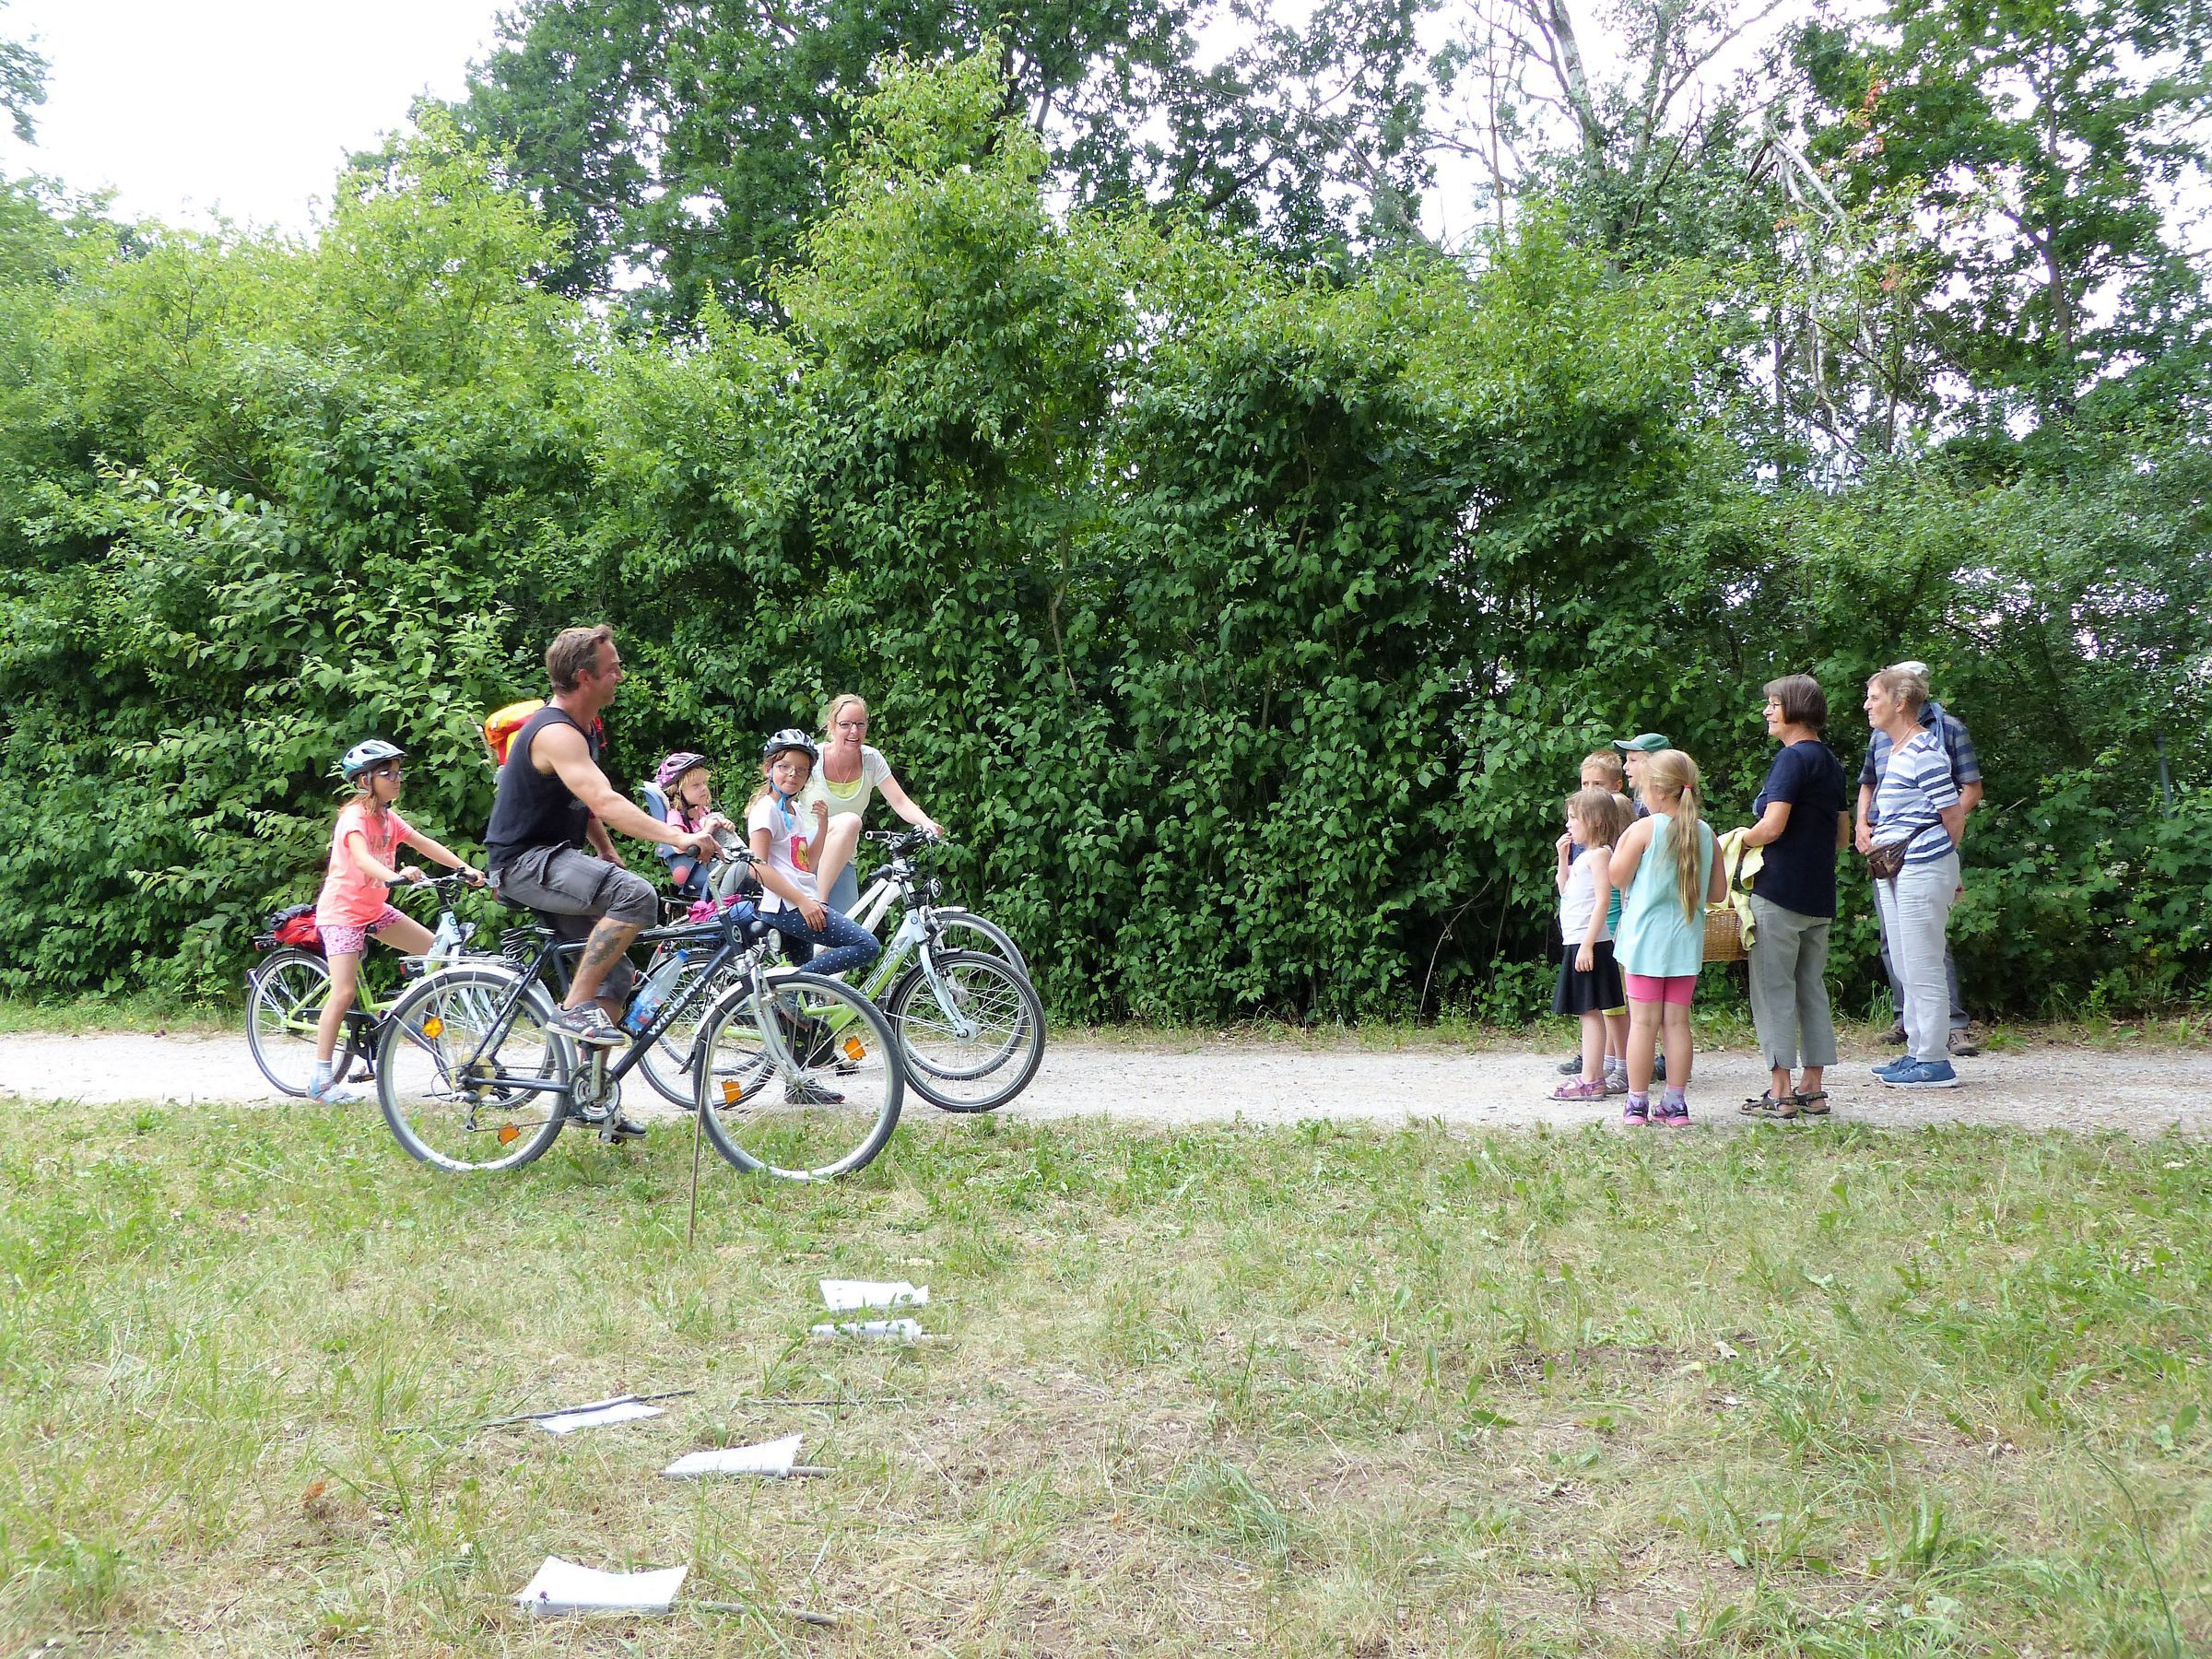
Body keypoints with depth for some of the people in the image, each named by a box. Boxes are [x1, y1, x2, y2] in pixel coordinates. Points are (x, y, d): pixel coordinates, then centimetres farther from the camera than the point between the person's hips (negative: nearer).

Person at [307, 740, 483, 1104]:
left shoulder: (389, 818, 5)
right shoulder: (355, 817, -20)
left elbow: (424, 843, -2)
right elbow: (361, 859, -38)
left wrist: (466, 868, -14)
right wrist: (396, 876, -57)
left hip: (374, 909, 8)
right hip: (342, 911, -8)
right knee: (345, 992, -15)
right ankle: (321, 1080, -10)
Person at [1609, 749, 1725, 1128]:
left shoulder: (1644, 829, -11)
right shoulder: (1706, 834, 2)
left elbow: (1617, 876, -6)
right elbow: (1717, 893, 7)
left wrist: (1623, 842, 8)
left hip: (1645, 937, -4)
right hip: (1687, 940, 4)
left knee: (1644, 1021, 1)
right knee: (1677, 1021, 8)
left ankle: (1637, 1103, 5)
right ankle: (1676, 1103, 10)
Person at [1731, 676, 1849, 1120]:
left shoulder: (1792, 758, -13)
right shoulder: (1831, 761, 14)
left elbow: (1771, 827, -22)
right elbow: (1842, 837, 19)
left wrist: (1740, 838, -4)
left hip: (1779, 893, -9)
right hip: (1819, 896, 9)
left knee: (1773, 989, -2)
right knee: (1811, 988, 12)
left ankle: (1780, 1093, -1)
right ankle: (1812, 1088, 15)